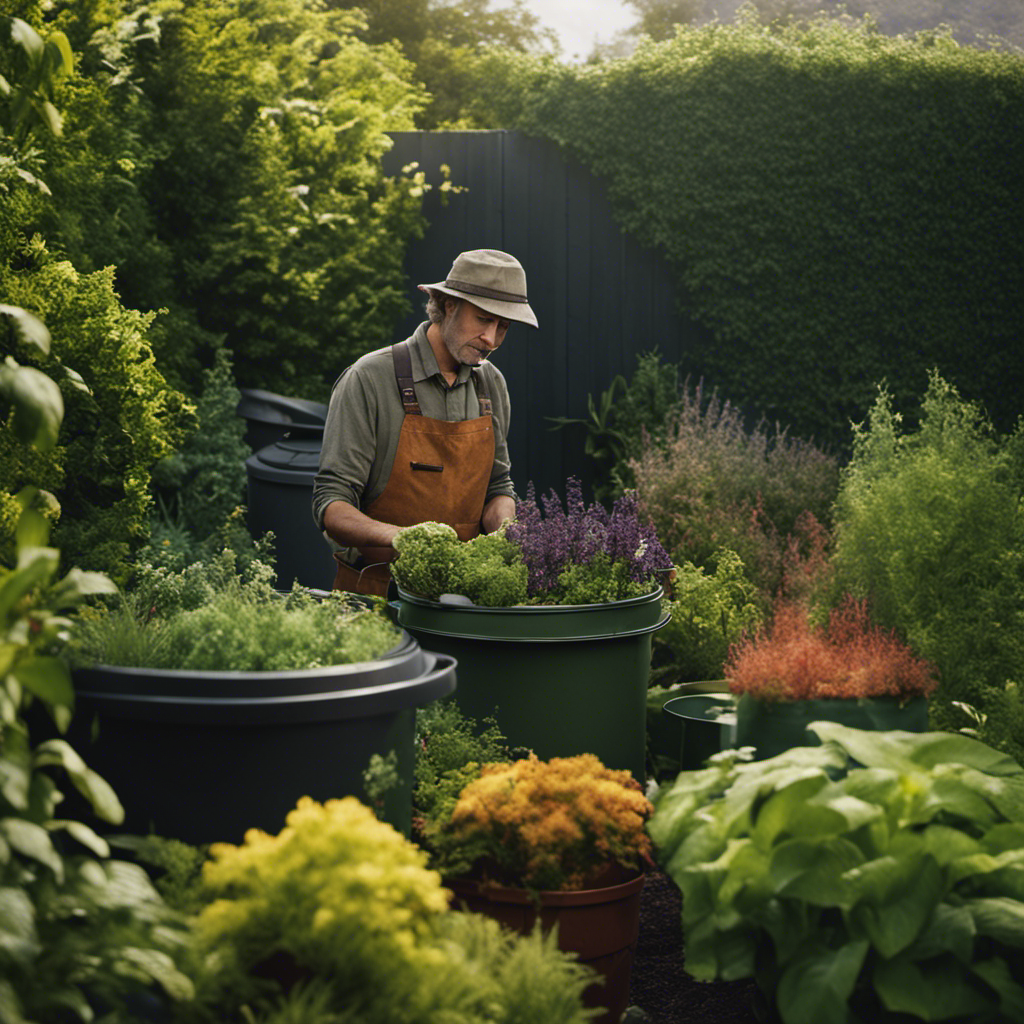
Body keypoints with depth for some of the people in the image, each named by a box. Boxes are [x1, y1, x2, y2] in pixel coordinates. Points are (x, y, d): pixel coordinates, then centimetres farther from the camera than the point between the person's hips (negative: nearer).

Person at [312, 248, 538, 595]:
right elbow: (331, 507, -12)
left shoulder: (491, 384, 11)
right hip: (374, 591, -5)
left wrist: (504, 529, -2)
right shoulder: (369, 379, -9)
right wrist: (398, 537, -31)